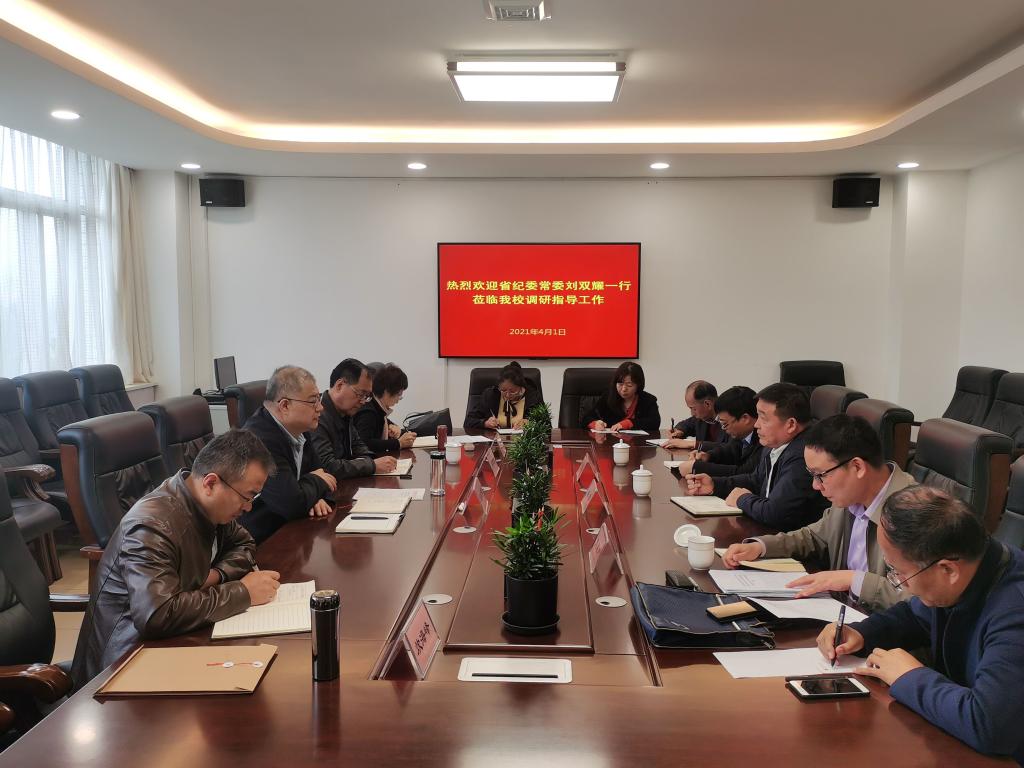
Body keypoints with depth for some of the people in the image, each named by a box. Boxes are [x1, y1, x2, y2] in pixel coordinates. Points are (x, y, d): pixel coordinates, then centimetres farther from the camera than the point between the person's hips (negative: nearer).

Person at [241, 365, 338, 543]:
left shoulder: (300, 429, 2)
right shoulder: (260, 440, -26)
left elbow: (319, 472, 13)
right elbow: (293, 504, -29)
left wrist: (317, 496, -9)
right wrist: (317, 482, -9)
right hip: (262, 543, -8)